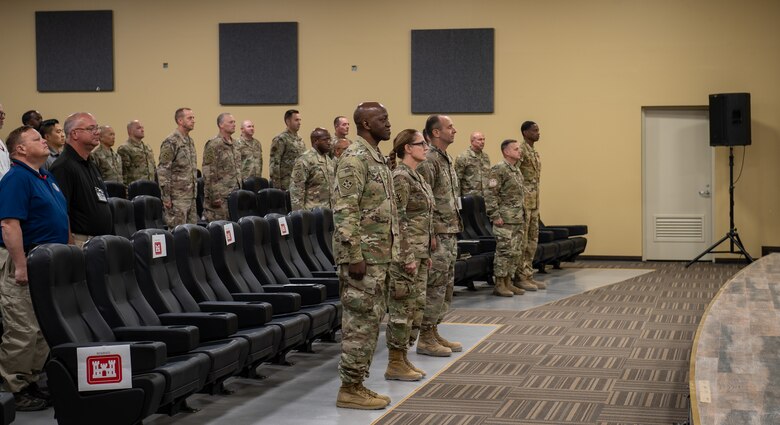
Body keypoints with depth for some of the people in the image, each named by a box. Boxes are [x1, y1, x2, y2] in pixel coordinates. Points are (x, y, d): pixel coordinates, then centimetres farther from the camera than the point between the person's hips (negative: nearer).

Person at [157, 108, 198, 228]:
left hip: (191, 196, 8)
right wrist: (166, 197, -18)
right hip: (177, 197, -8)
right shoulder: (171, 142, -12)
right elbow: (162, 171, -15)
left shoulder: (190, 141, 14)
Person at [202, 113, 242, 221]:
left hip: (234, 195, 8)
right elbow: (209, 173, -14)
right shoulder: (213, 145, -11)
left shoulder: (233, 144, 14)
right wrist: (214, 197, -17)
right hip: (221, 196, -8)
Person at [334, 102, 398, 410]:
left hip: (379, 256, 10)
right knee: (359, 323, -5)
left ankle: (358, 384, 18)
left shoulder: (376, 157, 15)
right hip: (363, 256, -10)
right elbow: (344, 211, -21)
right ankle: (349, 390, 1)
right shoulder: (355, 157, -15)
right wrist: (354, 256, -23)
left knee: (370, 322, 12)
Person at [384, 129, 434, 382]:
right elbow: (399, 220, -19)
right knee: (403, 307, -4)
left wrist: (425, 253, 19)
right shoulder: (401, 177, -14)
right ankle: (395, 364, 2)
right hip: (407, 253, -10)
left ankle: (403, 358, 18)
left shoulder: (416, 177, 15)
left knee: (416, 305, 12)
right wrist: (408, 256, -21)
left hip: (419, 252, 10)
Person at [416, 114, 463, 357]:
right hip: (437, 234, -10)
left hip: (450, 233, 10)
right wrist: (430, 235, -20)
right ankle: (425, 339, 1)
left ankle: (434, 333, 20)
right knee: (435, 287, -5)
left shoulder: (447, 160, 15)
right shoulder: (428, 161, -15)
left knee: (446, 286, 13)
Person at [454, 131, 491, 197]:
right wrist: (458, 197, -11)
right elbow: (457, 179, -8)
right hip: (470, 196, -6)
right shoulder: (463, 157, -8)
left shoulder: (486, 156, 13)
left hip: (485, 196, 6)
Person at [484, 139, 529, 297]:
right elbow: (490, 194, -17)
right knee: (504, 251, -6)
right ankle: (499, 285, -1)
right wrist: (495, 216, -19)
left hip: (518, 220, 9)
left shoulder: (517, 170, 16)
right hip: (505, 220, -9)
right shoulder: (499, 170, -13)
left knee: (514, 253, 10)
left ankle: (508, 282, 17)